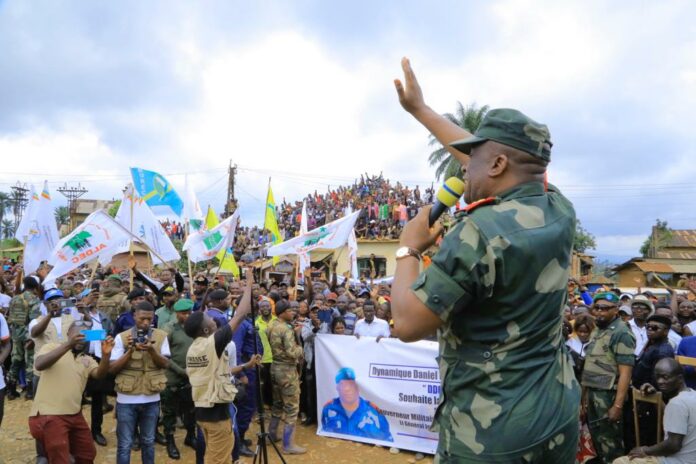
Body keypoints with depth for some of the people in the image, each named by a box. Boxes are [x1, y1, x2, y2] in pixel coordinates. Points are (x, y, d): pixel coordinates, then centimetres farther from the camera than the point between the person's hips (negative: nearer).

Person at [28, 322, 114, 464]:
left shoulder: (87, 360, 14)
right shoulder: (51, 347, 1)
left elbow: (100, 374, -5)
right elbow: (39, 365, -19)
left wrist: (106, 355, -25)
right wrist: (68, 344, -29)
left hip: (75, 415, 6)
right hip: (49, 416, -6)